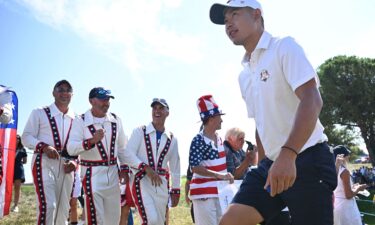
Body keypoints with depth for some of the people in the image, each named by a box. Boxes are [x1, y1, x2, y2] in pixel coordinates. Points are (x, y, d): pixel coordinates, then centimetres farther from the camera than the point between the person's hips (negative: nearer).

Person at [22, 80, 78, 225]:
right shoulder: (39, 113, 4)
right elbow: (26, 137, -1)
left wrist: (74, 161, -1)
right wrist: (44, 147, -18)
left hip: (66, 166, 4)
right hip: (45, 163, -4)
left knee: (63, 210, 9)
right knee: (48, 205, -20)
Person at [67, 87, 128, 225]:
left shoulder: (116, 120, 7)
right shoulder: (81, 121, -8)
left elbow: (122, 146, 16)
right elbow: (71, 148, -19)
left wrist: (124, 168, 10)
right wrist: (92, 140, -34)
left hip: (113, 172, 5)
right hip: (92, 173, -5)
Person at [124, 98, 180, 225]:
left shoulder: (172, 139, 12)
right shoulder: (140, 131, 1)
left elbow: (175, 167, 15)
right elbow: (129, 155, -9)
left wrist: (175, 191, 12)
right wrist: (147, 168, -21)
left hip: (161, 184, 5)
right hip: (141, 181, -4)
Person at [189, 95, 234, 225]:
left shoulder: (219, 138, 12)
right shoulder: (199, 140, -15)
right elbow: (195, 167, -22)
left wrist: (227, 175, 11)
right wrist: (220, 175, -26)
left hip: (219, 192, 9)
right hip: (204, 193, -9)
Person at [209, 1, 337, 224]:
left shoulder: (285, 47, -7)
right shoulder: (244, 75, 17)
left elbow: (312, 100, -21)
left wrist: (288, 154, -33)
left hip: (306, 160, -7)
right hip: (272, 164, 7)